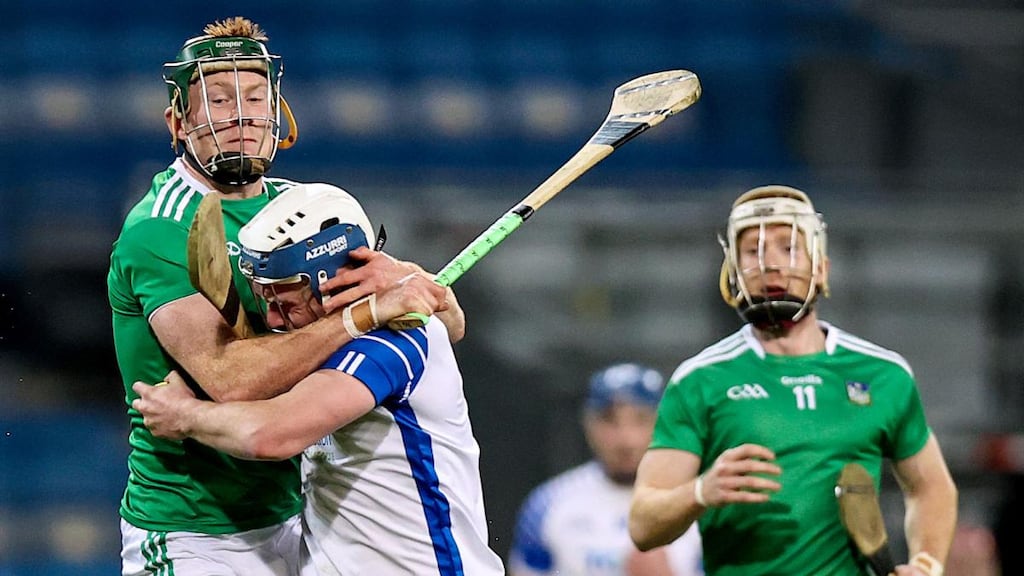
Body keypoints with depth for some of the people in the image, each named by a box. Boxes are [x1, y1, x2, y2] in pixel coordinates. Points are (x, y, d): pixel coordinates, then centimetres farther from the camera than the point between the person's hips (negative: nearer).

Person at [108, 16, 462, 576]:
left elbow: (450, 322, 0)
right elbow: (228, 376, -30)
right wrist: (366, 311, -32)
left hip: (287, 523, 7)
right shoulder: (158, 232, -15)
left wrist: (400, 275, -23)